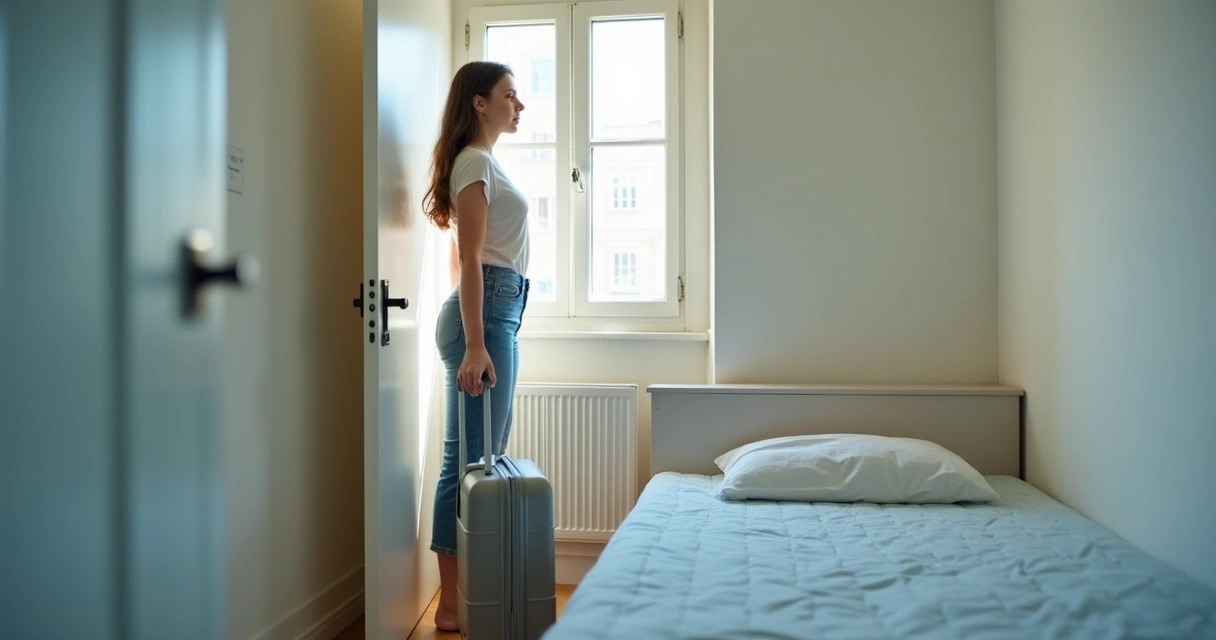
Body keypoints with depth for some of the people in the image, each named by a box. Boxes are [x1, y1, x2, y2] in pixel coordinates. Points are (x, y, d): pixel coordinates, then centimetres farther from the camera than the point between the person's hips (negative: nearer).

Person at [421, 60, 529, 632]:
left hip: (500, 312, 10)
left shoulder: (485, 161, 22)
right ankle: (451, 605, 0)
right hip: (484, 311, -10)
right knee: (469, 458, -8)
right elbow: (470, 259, -16)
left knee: (487, 456, 10)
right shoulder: (474, 161, -7)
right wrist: (475, 346, -21)